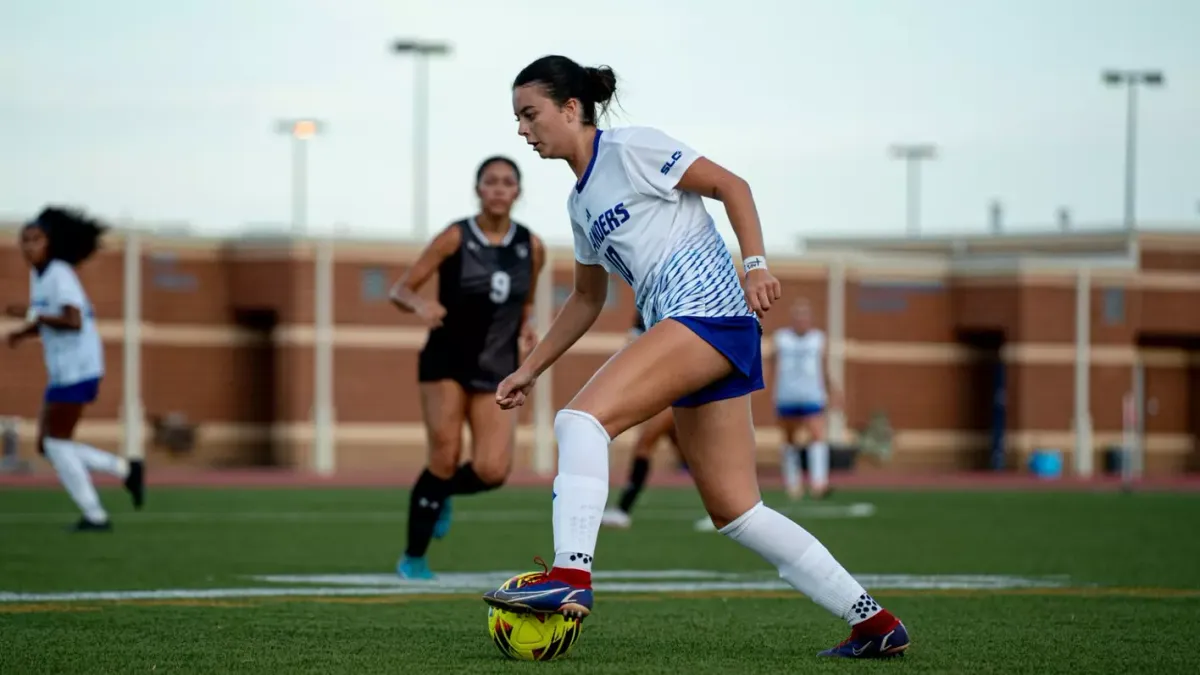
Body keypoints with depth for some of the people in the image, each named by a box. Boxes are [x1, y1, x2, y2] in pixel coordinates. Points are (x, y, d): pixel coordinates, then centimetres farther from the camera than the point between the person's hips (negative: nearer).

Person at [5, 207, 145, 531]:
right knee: (48, 447, 8)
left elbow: (74, 322, -25)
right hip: (62, 370, 9)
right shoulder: (38, 275, 13)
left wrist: (31, 315, -20)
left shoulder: (60, 274, -15)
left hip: (78, 369, -9)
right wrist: (24, 333, 7)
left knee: (56, 443, -7)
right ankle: (126, 470, 13)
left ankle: (95, 516, -1)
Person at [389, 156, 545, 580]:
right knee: (445, 460, -9)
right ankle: (413, 558, 9)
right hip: (446, 364, -3)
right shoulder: (456, 238, -7)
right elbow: (400, 290, -6)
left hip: (497, 372, 3)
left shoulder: (532, 247, 3)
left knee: (492, 471, -13)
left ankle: (440, 495, 22)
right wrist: (421, 305, -28)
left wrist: (526, 327, -1)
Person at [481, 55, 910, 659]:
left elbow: (730, 185, -5)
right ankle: (874, 622, 7)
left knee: (580, 417, -23)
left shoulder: (630, 148, -2)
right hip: (687, 339, 9)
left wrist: (755, 264, -17)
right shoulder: (580, 203, 23)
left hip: (709, 313, -9)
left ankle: (571, 576, -33)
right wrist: (528, 370, 29)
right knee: (733, 510, 4)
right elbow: (586, 299, 33)